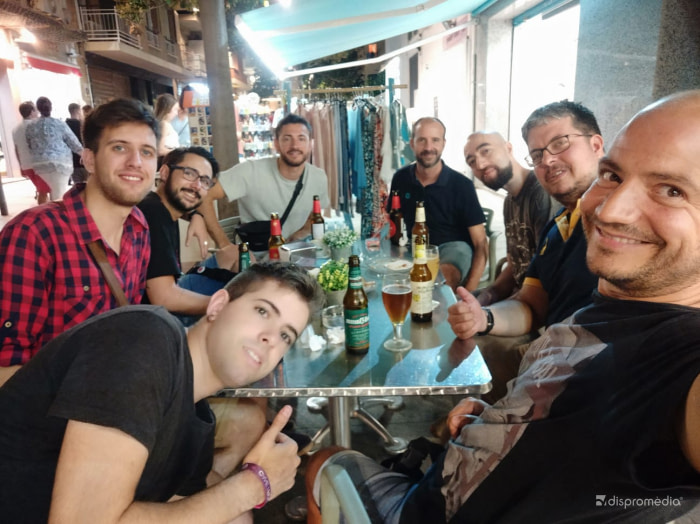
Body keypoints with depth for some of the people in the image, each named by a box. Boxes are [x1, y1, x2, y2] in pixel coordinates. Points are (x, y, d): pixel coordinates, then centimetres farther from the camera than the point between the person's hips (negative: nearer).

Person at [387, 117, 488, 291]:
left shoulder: (461, 185, -12)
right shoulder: (400, 178, -3)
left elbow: (481, 244, -11)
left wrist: (468, 292, -25)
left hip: (454, 245, -3)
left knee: (443, 277, -36)